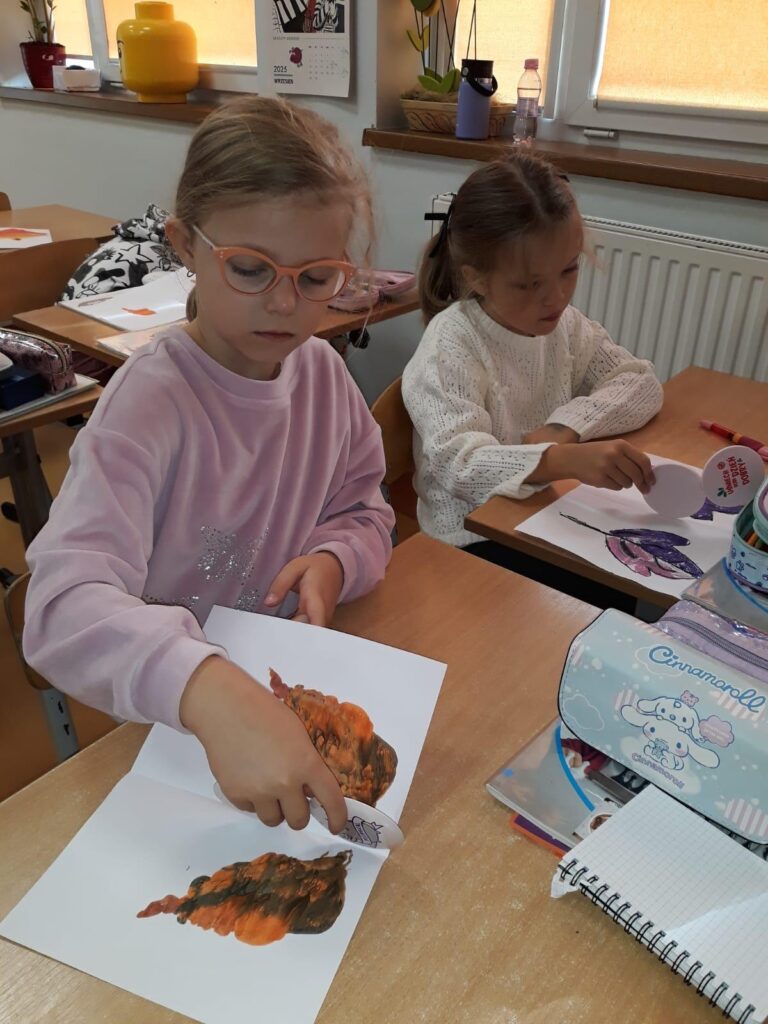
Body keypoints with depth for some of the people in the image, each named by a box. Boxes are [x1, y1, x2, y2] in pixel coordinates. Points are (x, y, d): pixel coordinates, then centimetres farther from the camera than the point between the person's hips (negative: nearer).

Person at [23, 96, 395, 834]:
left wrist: (335, 560, -13)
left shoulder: (323, 371, -3)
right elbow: (67, 605, -34)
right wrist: (208, 691, -51)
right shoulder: (151, 401, -22)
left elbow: (367, 511, 9)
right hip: (173, 726, -4)